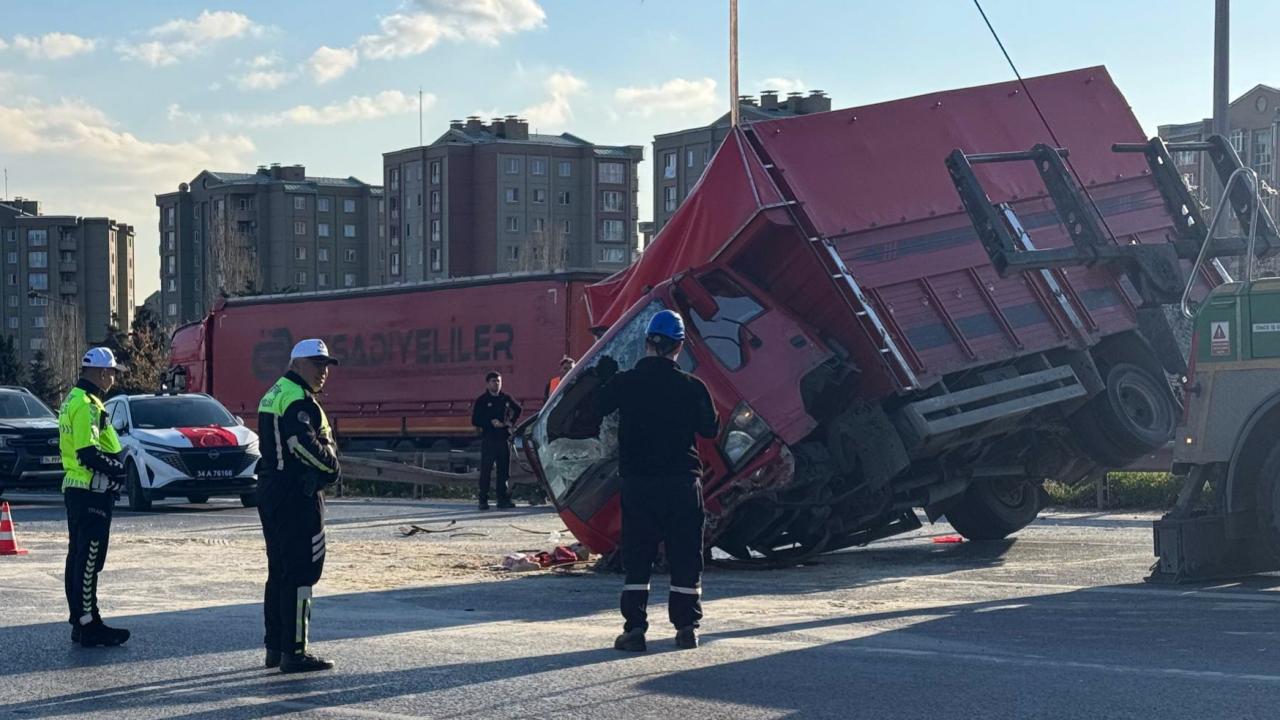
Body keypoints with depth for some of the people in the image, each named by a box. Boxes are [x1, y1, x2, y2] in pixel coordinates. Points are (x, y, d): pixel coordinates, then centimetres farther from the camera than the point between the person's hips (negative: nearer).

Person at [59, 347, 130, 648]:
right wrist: (119, 469, -15)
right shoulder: (86, 405, -17)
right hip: (91, 492, -11)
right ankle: (88, 625, -7)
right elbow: (88, 454, -24)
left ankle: (80, 621, 21)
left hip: (76, 489, 11)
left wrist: (115, 463, 12)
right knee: (89, 560, -8)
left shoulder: (74, 399, 16)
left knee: (78, 558, 14)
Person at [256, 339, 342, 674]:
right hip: (298, 495, -11)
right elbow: (306, 445, -26)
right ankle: (294, 652, -7)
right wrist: (331, 467, -8)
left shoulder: (274, 395, 18)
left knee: (279, 571, 16)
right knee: (301, 572, -7)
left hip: (272, 492, 11)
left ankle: (275, 647, 22)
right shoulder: (299, 401, -15)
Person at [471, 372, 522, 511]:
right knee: (485, 471, -5)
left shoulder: (506, 398, 11)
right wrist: (491, 422, -15)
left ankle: (503, 499, 11)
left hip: (504, 438, 4)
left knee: (504, 471, 6)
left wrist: (511, 421, 12)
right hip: (488, 439, -4)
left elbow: (517, 409, 29)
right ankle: (483, 500, -2)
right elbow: (475, 420, -4)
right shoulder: (482, 400, 0)